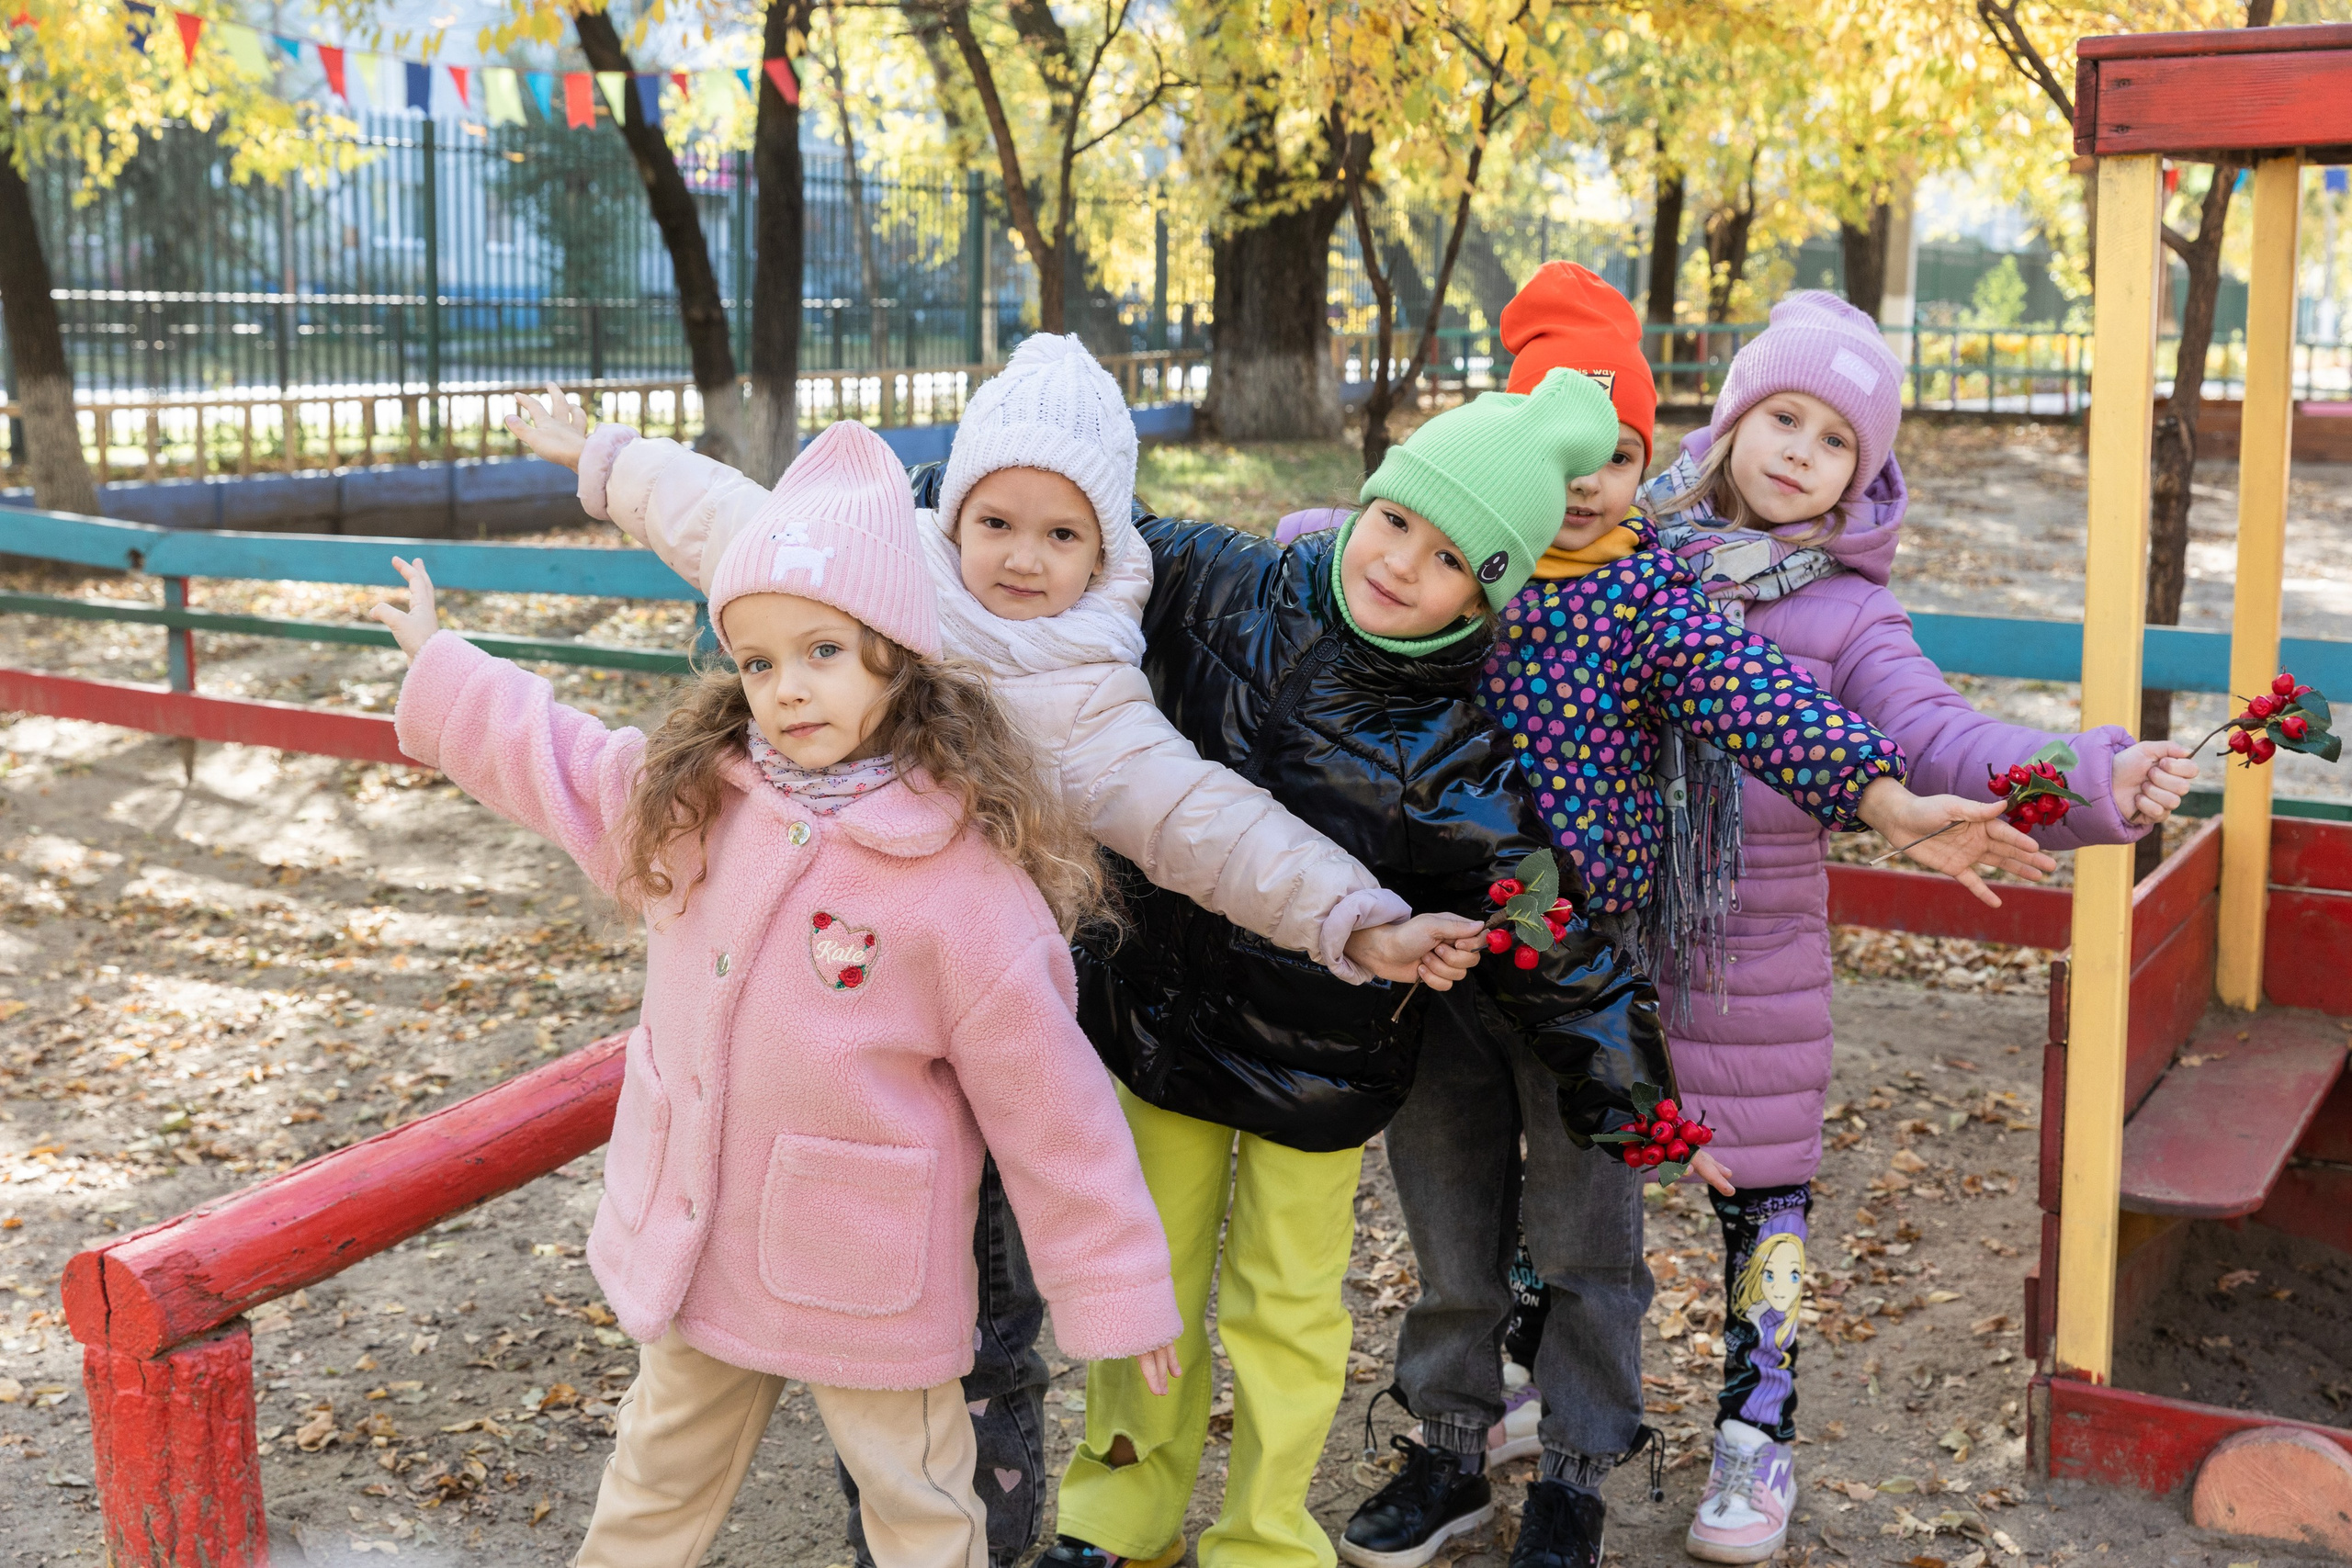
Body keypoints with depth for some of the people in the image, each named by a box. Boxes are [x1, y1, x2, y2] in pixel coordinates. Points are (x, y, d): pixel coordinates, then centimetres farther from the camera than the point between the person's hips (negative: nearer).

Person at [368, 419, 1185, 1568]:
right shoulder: (687, 794, -5)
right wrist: (438, 670, 27)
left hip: (870, 1285, -5)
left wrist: (1114, 1290, -11)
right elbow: (553, 758, 16)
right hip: (691, 1246, 6)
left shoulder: (967, 878, -22)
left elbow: (1048, 1106, -17)